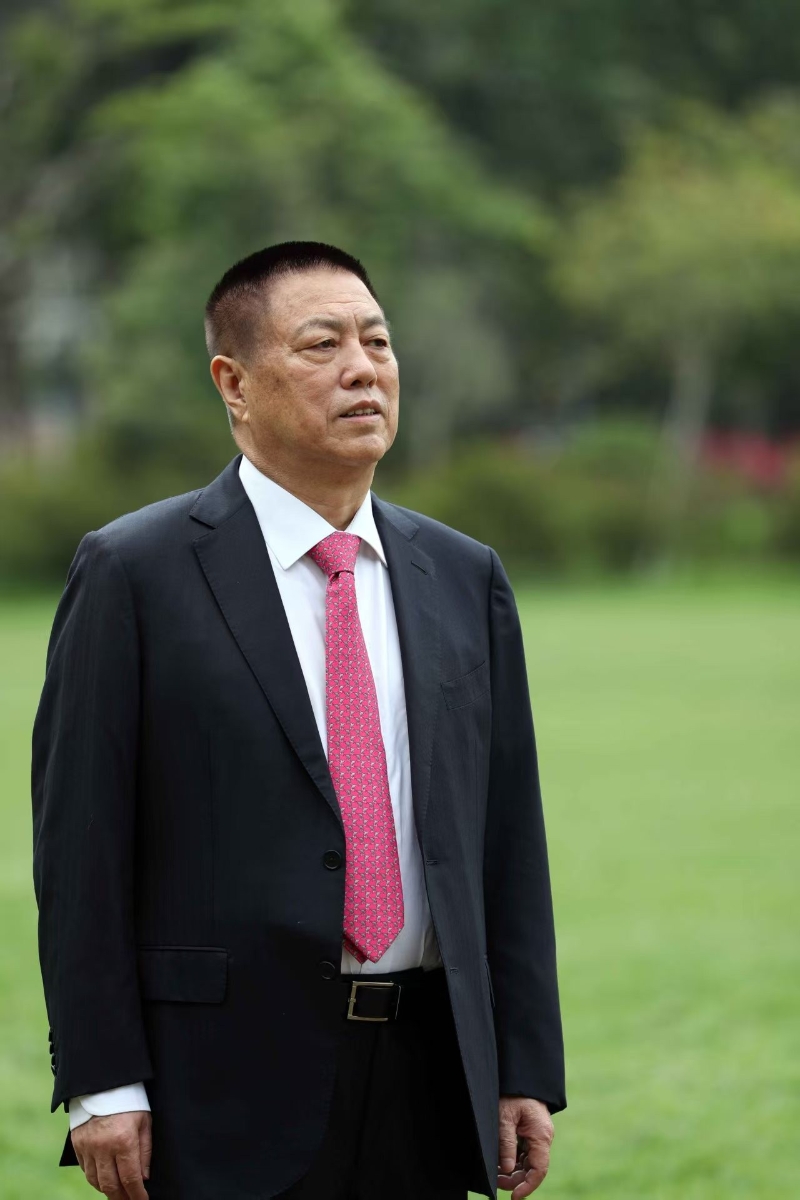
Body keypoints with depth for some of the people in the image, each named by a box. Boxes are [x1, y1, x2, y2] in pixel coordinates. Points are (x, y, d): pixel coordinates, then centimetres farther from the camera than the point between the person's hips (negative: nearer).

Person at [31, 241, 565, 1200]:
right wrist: (104, 1084, -11)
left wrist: (526, 1075, 6)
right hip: (230, 1085, -4)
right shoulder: (133, 574, -2)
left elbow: (509, 841, 11)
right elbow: (79, 845, -5)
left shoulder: (465, 579, 12)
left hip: (425, 1084, 4)